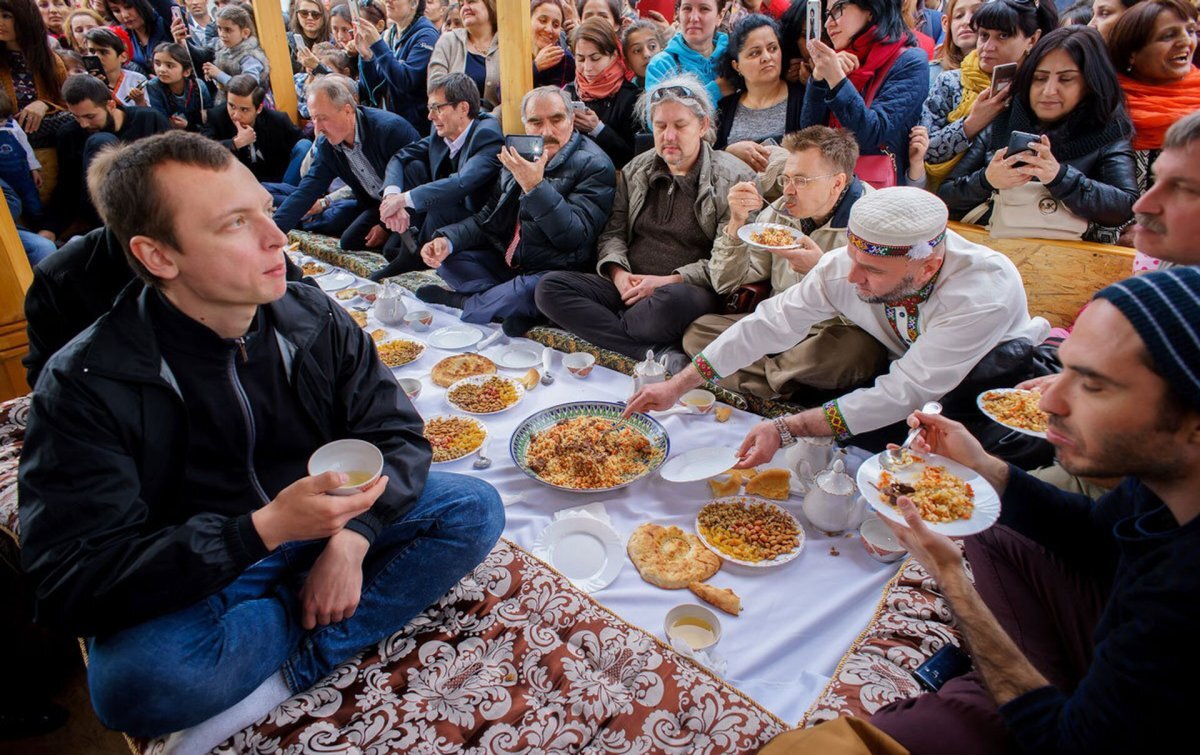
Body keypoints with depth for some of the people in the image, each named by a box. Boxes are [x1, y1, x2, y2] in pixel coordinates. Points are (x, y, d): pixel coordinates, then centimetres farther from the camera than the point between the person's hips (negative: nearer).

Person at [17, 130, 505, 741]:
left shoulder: (312, 317, -8)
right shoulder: (86, 386, -18)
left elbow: (397, 434, -5)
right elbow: (72, 583, -22)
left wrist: (350, 540, -23)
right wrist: (264, 529, -35)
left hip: (327, 525, 4)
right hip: (189, 585, -3)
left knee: (475, 508, -15)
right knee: (137, 680, -35)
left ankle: (293, 665, -17)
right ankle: (323, 626, -8)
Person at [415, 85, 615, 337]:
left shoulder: (594, 165, -12)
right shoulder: (520, 156, 9)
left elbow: (575, 237, -21)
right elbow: (487, 216, 13)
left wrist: (535, 186, -30)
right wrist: (448, 240, -6)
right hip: (505, 261, 7)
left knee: (531, 289, -37)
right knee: (446, 257, -2)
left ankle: (461, 302, -7)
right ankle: (515, 307, -14)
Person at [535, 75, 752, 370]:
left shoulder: (734, 178, 0)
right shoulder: (636, 170, 17)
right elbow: (614, 232, 17)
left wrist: (669, 281, -16)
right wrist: (617, 272, -5)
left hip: (693, 292, -6)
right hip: (629, 288, 6)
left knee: (672, 300, -43)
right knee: (550, 287, -17)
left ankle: (605, 330, -11)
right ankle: (662, 355, -27)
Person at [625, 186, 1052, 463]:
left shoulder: (985, 293, -38)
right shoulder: (848, 265, -26)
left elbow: (907, 393, -39)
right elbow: (772, 322, -21)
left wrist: (787, 430, -42)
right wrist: (678, 386, -24)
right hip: (906, 370, 3)